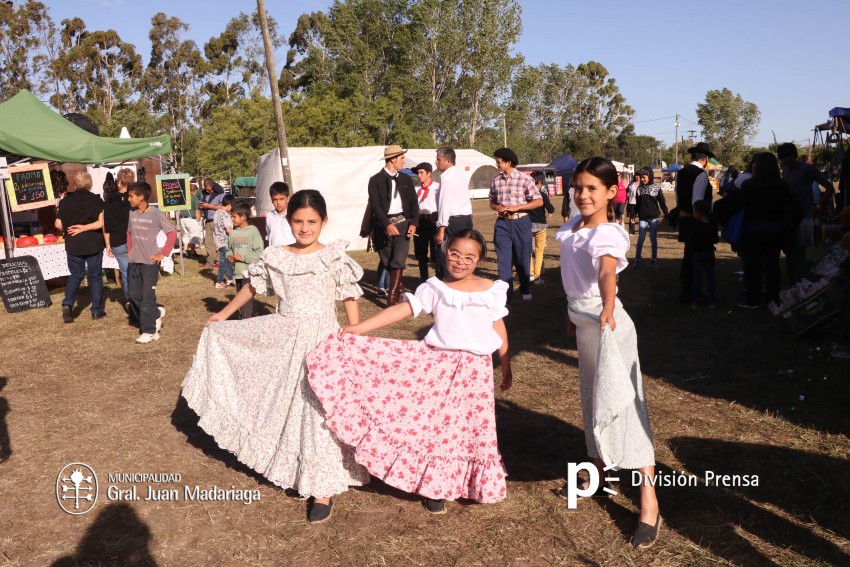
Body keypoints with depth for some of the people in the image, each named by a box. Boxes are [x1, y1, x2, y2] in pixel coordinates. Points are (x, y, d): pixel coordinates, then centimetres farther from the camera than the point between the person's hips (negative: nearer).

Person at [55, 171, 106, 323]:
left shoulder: (66, 200, 0)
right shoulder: (96, 200, -6)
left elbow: (58, 224, -1)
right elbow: (102, 222, -16)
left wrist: (69, 229, 17)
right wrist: (84, 228, -11)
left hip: (73, 244, 2)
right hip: (93, 243, -2)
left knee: (75, 274, 17)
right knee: (95, 276, 9)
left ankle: (68, 304, -2)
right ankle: (97, 311, 13)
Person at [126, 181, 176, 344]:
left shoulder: (155, 213, -11)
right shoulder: (132, 213, 6)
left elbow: (172, 233, -10)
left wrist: (163, 254, -12)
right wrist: (130, 250, 10)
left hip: (149, 262, -6)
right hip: (134, 262, 6)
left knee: (147, 297, -2)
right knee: (134, 295, 6)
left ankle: (149, 331, 6)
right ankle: (156, 313, 27)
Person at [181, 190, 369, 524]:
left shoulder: (335, 258, -8)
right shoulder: (275, 257, 2)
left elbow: (350, 300, -5)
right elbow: (253, 286, 17)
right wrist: (223, 315, 26)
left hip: (321, 340, -4)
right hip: (281, 338, 4)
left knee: (318, 412, -1)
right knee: (281, 404, 13)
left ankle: (322, 490, 9)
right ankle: (286, 467, 36)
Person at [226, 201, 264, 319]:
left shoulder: (253, 231, -11)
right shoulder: (233, 232, 6)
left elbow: (259, 253, -14)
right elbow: (229, 249, 18)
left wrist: (243, 257, -16)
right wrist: (229, 256, -3)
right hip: (238, 272, 7)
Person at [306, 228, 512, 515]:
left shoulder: (492, 290, 1)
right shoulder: (435, 288, -2)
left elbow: (499, 328, 9)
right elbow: (400, 310, -8)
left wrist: (506, 366, 12)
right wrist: (357, 328, -15)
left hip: (476, 368, 1)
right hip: (438, 362, -1)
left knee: (474, 426, 9)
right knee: (436, 423, 1)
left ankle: (475, 484, 30)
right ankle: (436, 488, 19)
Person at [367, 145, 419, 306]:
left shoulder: (406, 179, 11)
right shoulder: (375, 180, -2)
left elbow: (413, 203, 8)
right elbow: (375, 205, -11)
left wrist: (413, 223, -8)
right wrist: (387, 225, -23)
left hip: (402, 222, 1)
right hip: (383, 225, -1)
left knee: (398, 261, -10)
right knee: (387, 262, 9)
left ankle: (392, 297, -8)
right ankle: (400, 288, 30)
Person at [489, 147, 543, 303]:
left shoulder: (524, 179, -7)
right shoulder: (495, 181, 5)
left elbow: (539, 201, -7)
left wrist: (517, 207, -15)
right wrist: (496, 207, -7)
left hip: (520, 223, -2)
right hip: (502, 224, 3)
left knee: (522, 258, 10)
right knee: (503, 260, -1)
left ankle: (524, 289, 31)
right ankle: (505, 294, 2)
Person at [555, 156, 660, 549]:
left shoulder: (608, 234, -22)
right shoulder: (575, 225, 3)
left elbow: (607, 271, -43)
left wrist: (608, 308, -61)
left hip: (606, 324, -9)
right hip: (584, 322, 9)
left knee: (619, 403, -9)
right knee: (593, 401, 20)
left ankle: (649, 504, -2)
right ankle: (599, 478, 38)